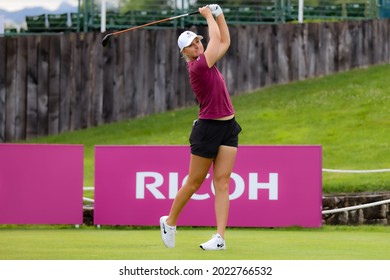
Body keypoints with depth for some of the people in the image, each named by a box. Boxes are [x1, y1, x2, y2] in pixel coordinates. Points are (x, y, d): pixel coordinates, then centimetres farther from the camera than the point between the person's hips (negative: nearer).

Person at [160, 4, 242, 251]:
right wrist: (209, 15, 4)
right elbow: (216, 38, -9)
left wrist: (218, 13, 13)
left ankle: (220, 237, -9)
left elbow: (225, 41, 19)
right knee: (195, 182, 5)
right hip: (208, 127, -7)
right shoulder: (199, 66, -15)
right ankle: (170, 222, 26)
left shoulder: (205, 62, 9)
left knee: (222, 183, -3)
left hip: (228, 128, 7)